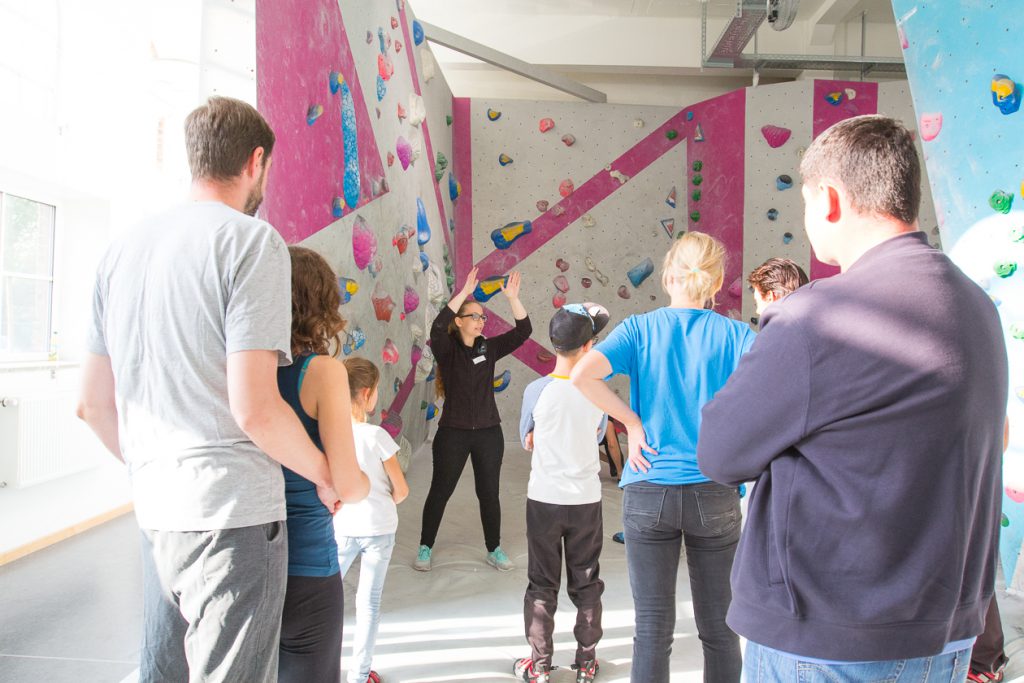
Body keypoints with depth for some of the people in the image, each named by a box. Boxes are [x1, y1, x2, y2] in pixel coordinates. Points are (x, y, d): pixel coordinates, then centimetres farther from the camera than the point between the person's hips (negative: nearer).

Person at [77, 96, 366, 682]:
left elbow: (93, 404, 14)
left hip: (155, 513, 8)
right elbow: (255, 409, -19)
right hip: (234, 513, -7)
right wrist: (330, 477, -4)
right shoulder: (251, 241, -12)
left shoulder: (124, 249, 11)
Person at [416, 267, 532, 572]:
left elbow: (523, 331, -3)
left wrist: (513, 297, -16)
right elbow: (437, 327, -28)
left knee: (489, 493, 11)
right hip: (453, 433, -3)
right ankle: (425, 548, 26)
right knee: (440, 491, 9)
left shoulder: (489, 348, 4)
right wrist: (464, 292, -31)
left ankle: (494, 550, 26)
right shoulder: (447, 350, -7)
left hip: (489, 433, 3)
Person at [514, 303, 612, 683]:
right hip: (586, 499, 1)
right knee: (586, 583, 16)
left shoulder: (537, 391, -13)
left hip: (544, 499, -1)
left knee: (543, 585, 12)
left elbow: (527, 441, 1)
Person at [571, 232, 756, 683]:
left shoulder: (639, 329, -2)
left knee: (653, 630, 10)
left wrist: (632, 422, -7)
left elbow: (583, 374, -18)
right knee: (718, 629, 16)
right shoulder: (734, 333, -1)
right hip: (715, 494, 1)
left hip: (648, 492, 0)